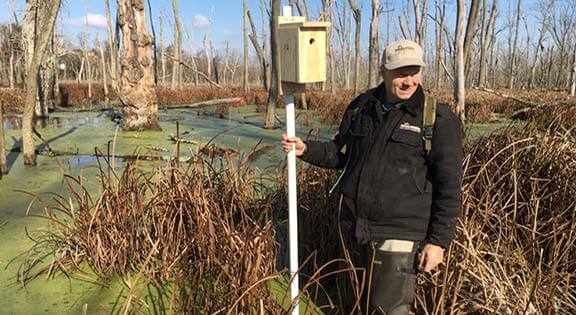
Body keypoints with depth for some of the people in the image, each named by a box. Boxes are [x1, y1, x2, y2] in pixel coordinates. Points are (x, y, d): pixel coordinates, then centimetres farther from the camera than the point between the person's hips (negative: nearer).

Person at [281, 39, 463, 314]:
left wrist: (439, 240, -12)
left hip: (398, 236, -5)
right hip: (353, 228, 6)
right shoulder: (361, 107, 6)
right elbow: (341, 153, 17)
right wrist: (306, 149, 1)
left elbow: (448, 186, -9)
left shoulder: (438, 118, -10)